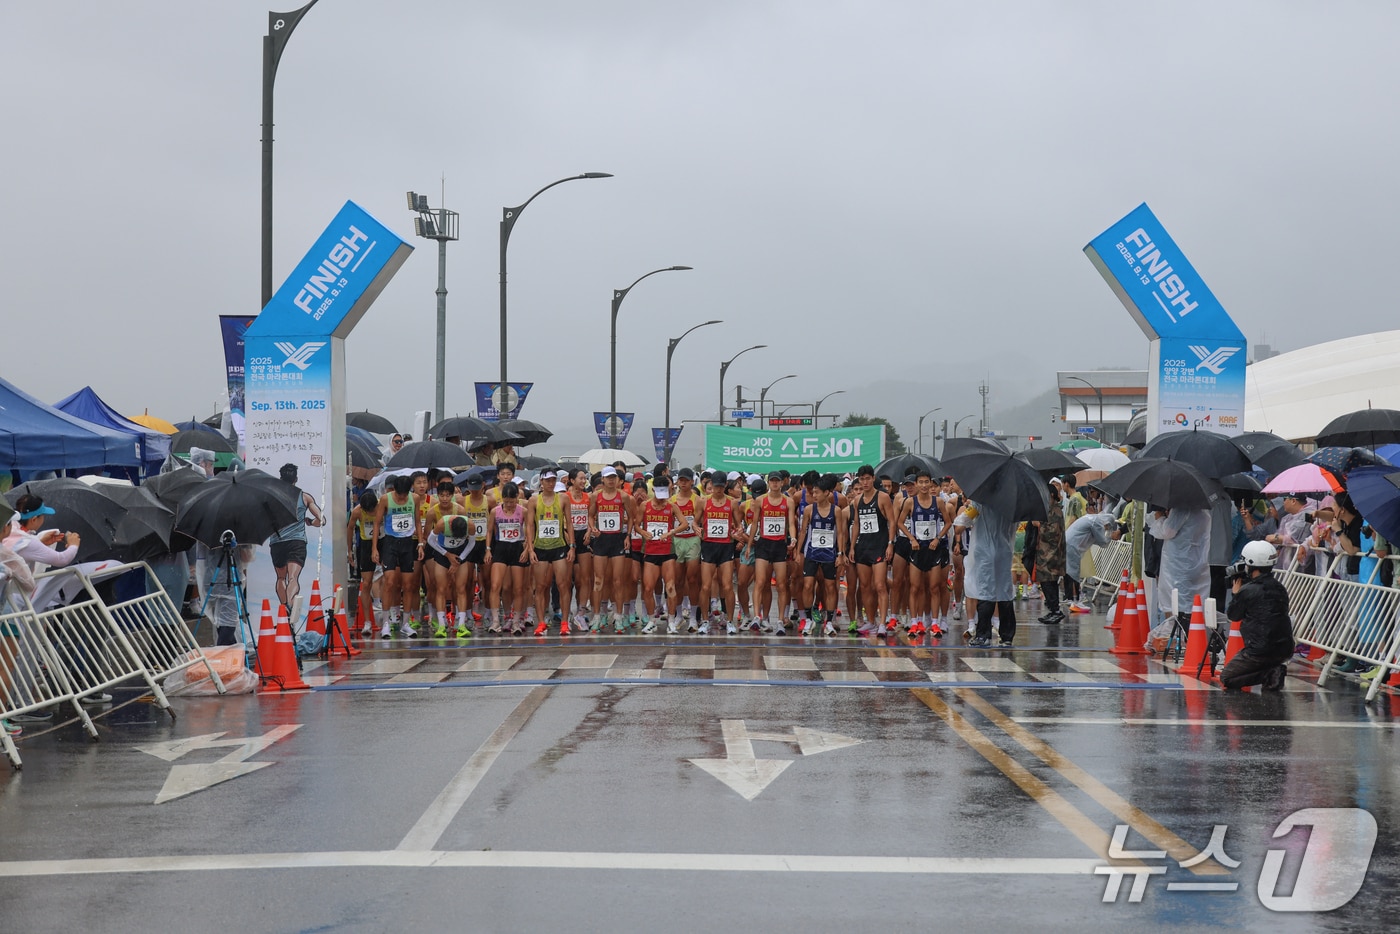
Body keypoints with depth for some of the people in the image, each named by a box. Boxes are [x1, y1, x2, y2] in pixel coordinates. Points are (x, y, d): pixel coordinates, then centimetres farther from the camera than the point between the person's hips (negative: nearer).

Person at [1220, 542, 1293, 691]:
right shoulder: (1279, 588, 7)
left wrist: (1235, 594, 16)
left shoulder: (1247, 590, -14)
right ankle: (1275, 669, 5)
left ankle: (1268, 674, -8)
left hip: (1260, 651, -7)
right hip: (1285, 650, 7)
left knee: (1225, 679, 8)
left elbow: (1232, 616, 2)